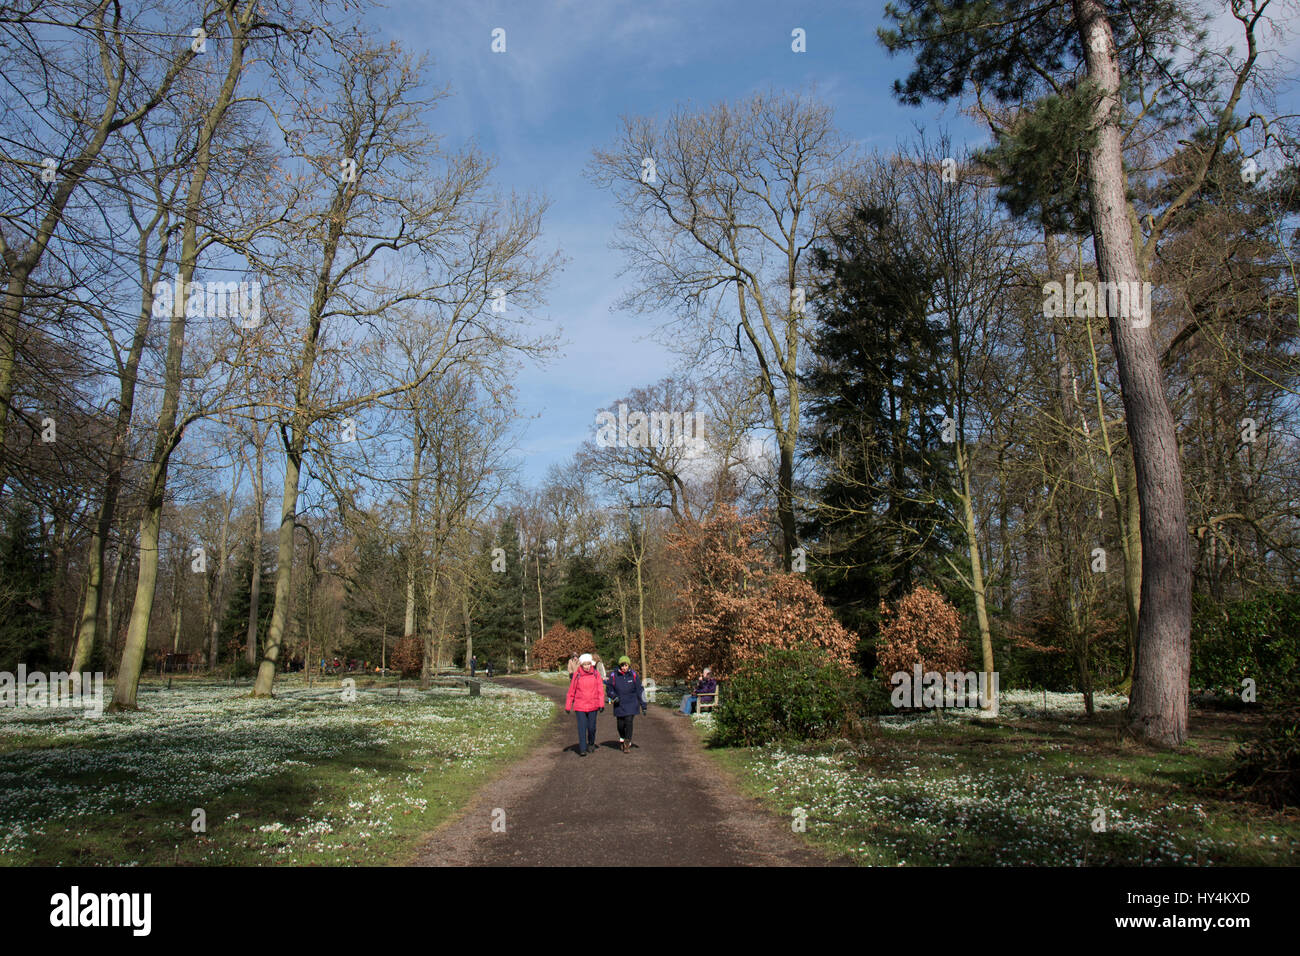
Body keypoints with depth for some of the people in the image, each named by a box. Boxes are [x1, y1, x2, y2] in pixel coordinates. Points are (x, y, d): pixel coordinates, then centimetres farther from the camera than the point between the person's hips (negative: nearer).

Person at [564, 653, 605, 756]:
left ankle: (591, 743, 35)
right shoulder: (577, 675, -5)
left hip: (593, 705, 1)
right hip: (580, 706, -1)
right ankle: (582, 749, -1)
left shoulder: (595, 674, -2)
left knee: (592, 727, 9)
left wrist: (601, 704, -5)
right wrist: (568, 706, 4)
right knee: (582, 727, -6)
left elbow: (600, 690, 1)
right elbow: (571, 692, 2)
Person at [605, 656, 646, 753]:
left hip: (631, 704, -1)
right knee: (621, 724, 7)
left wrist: (643, 705, 2)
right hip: (619, 704, 1)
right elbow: (609, 688, 7)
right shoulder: (614, 675, -6)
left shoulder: (633, 675, -5)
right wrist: (614, 696, -12)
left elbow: (640, 690, 1)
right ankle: (622, 738, 38)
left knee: (629, 722, -13)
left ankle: (627, 744, -3)